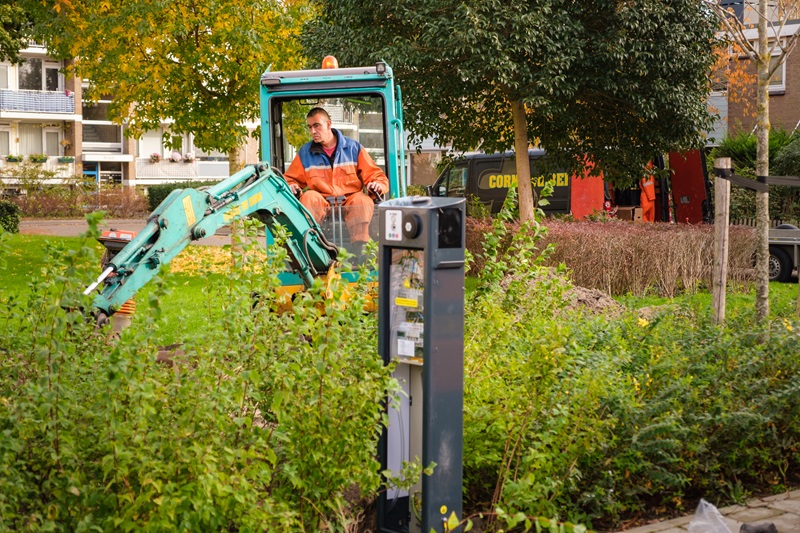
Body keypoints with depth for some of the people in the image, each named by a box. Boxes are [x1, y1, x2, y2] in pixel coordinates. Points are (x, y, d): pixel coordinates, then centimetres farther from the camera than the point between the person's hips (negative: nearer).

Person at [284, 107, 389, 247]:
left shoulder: (353, 148, 7)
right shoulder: (305, 153, 12)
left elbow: (376, 176, 8)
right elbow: (290, 179, 17)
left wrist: (377, 185, -15)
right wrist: (291, 187, -8)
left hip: (350, 201, -1)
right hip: (321, 203, 1)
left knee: (363, 200, -33)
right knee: (309, 197, -31)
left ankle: (359, 246, -41)